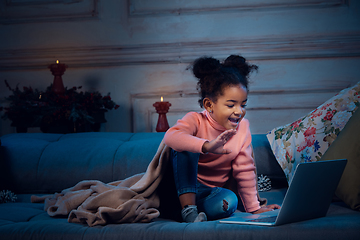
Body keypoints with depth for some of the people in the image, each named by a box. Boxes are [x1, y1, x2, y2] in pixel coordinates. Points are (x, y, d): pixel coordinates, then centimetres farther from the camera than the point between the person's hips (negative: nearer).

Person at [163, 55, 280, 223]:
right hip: (181, 187, -2)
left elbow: (245, 170, 3)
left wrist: (254, 208, 1)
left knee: (229, 201, -33)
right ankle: (188, 208, -31)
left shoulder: (242, 127, -2)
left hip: (210, 192, 2)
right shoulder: (196, 120, -15)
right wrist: (207, 146, -55)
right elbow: (171, 136, -39)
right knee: (185, 148, -30)